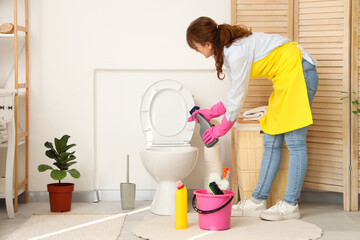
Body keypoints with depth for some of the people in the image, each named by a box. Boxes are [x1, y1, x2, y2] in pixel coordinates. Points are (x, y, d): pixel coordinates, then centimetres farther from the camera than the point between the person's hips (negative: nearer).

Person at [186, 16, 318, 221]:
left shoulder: (237, 53, -23)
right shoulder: (229, 47, 7)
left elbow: (238, 96, -15)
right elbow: (236, 93, 15)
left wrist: (221, 129, -1)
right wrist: (211, 112, 17)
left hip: (298, 71, -10)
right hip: (286, 78, 10)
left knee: (295, 142, -9)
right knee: (271, 141, 7)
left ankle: (291, 205, -5)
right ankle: (258, 201, 9)